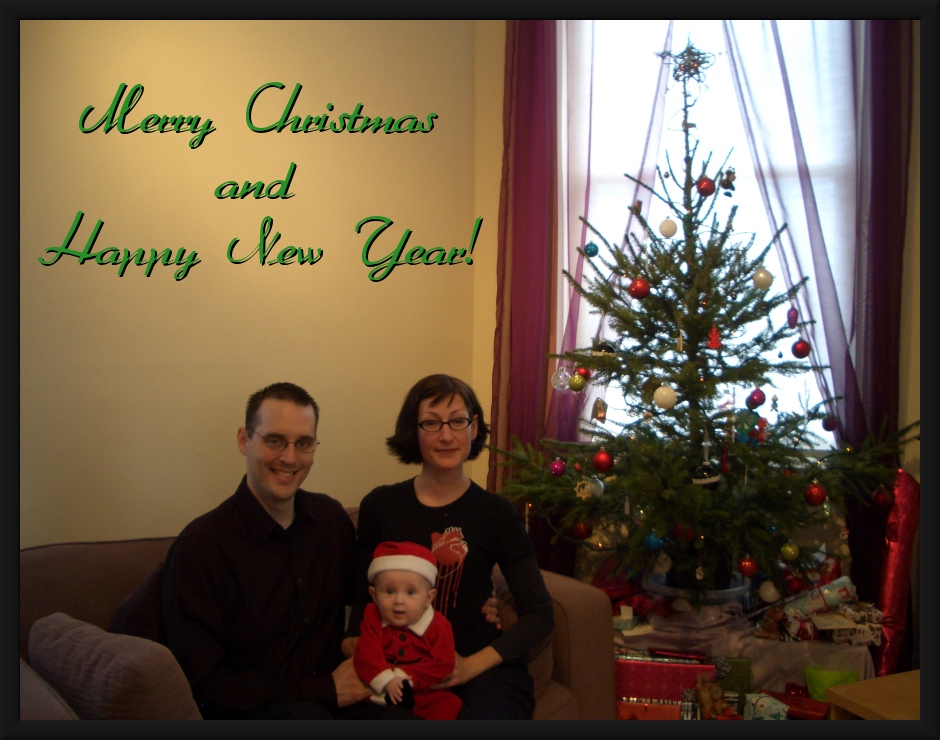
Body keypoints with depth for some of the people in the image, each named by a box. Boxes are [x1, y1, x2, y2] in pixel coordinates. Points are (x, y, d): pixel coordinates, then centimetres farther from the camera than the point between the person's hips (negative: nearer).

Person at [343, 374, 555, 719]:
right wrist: (354, 642, -6)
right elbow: (363, 595, 16)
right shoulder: (379, 506, 5)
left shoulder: (496, 513, 0)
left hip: (483, 667, -1)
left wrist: (473, 665, -10)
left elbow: (540, 615, 2)